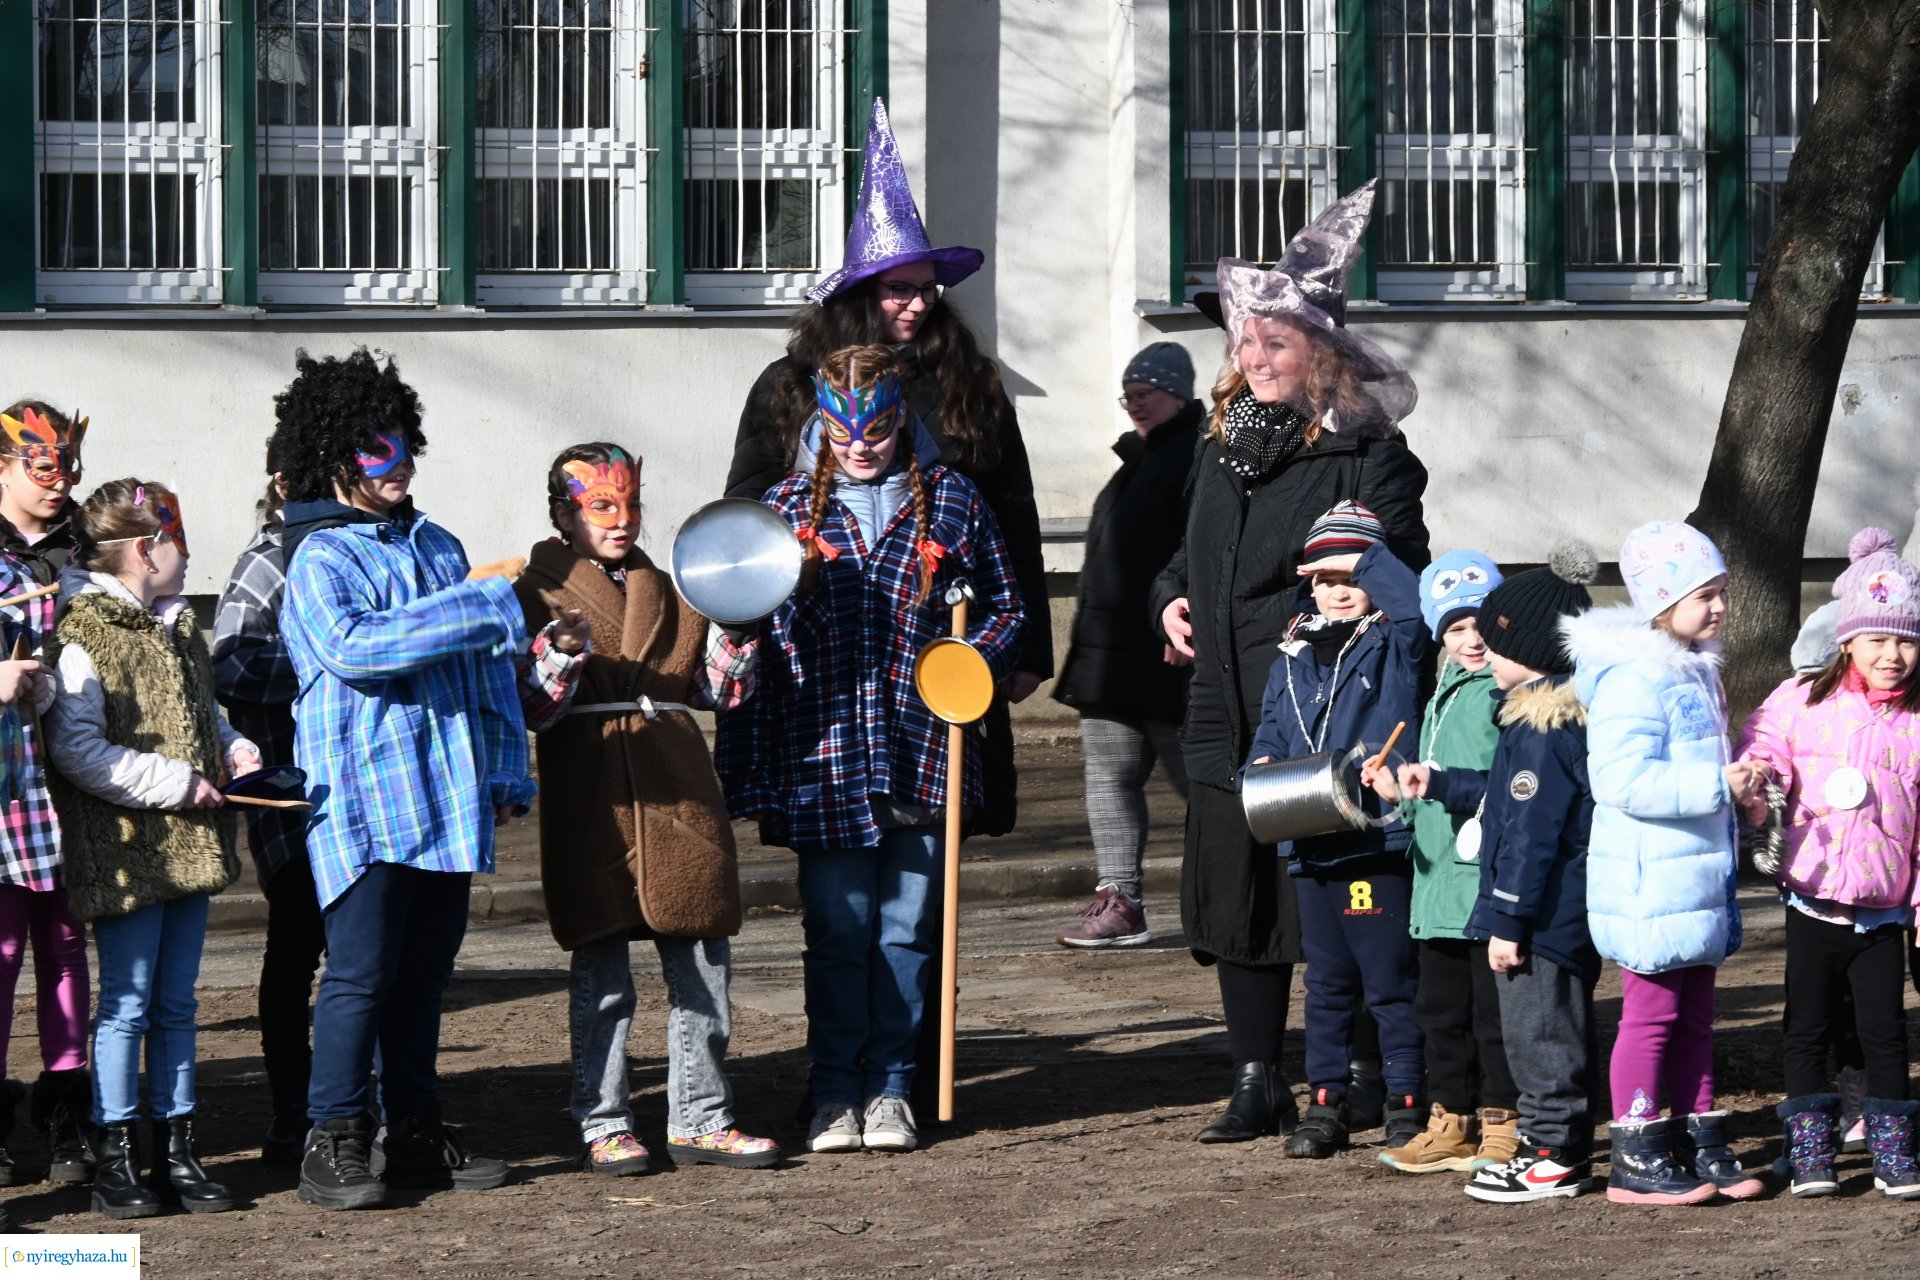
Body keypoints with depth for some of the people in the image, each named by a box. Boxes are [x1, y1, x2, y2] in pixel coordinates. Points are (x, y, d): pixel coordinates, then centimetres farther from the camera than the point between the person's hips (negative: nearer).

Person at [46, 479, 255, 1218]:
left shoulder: (177, 626, 15)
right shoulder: (84, 633, -13)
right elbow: (77, 749, -20)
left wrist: (230, 748, 9)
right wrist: (176, 783, -19)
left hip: (189, 844, 8)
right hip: (126, 849, -8)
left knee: (176, 1003, 11)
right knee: (127, 1003, -3)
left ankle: (176, 1151, 16)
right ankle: (115, 1161, 3)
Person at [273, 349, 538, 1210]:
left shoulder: (437, 547, 17)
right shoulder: (318, 560, -4)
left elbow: (488, 664, 22)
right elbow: (352, 648, -22)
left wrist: (506, 772, 17)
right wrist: (476, 601, -19)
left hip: (446, 799, 6)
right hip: (365, 801, -6)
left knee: (425, 971, 10)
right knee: (361, 971, -9)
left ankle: (417, 1134, 17)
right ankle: (333, 1143, -5)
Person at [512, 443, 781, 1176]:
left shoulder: (670, 594, 17)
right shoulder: (539, 593, 3)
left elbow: (719, 690, 15)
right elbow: (530, 709, -5)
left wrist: (734, 632, -1)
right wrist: (562, 656, -22)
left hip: (678, 795, 5)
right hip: (593, 805, -5)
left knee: (703, 963, 4)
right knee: (601, 974, -3)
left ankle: (699, 1121, 12)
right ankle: (603, 1128, 5)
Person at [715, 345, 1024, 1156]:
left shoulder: (950, 502, 5)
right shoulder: (788, 509, 5)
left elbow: (1004, 602, 15)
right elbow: (753, 639, 7)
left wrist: (975, 662, -6)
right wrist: (742, 767, 4)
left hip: (921, 753, 1)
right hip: (823, 754, 0)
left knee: (906, 930, 6)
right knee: (836, 931, 2)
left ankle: (890, 1089, 16)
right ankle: (835, 1095, 11)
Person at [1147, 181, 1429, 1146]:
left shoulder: (1366, 454, -5)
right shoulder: (1222, 447, 16)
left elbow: (1408, 578, -9)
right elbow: (1191, 554, 31)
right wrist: (1171, 598, 11)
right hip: (1227, 719, 7)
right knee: (1235, 903, 8)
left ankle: (1357, 1085, 7)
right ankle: (1257, 1085, 18)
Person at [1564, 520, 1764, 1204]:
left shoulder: (1693, 670, 14)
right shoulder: (1633, 679, -19)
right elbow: (1625, 780, -27)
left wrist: (1736, 789, 14)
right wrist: (1717, 786, -28)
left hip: (1698, 879, 10)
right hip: (1650, 885, -9)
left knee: (1694, 1018, 14)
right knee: (1651, 1014, -3)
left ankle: (1703, 1146, 21)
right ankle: (1636, 1159, 3)